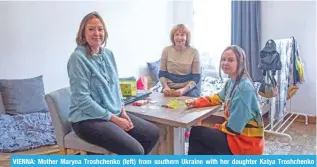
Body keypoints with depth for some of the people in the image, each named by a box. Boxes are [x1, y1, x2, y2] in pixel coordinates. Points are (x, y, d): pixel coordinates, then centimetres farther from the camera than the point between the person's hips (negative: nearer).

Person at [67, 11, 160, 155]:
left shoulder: (108, 54, 7)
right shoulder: (78, 58, -16)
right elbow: (82, 100, -20)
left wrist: (122, 111, 0)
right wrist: (114, 119, -17)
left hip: (115, 113, 8)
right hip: (88, 119, -8)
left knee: (153, 133, 5)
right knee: (136, 150, -21)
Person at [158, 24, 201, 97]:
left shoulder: (194, 52, -3)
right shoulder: (166, 50, 2)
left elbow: (196, 77, -4)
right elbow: (161, 74, 5)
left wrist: (184, 90, -19)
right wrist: (165, 87, -14)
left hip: (189, 89, 0)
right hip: (170, 89, 0)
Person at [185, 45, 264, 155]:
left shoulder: (244, 88, -24)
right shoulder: (231, 82, 3)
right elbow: (217, 98, 19)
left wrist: (218, 128, -6)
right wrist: (196, 102, 2)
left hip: (246, 141, -8)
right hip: (236, 133, 8)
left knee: (196, 133, -3)